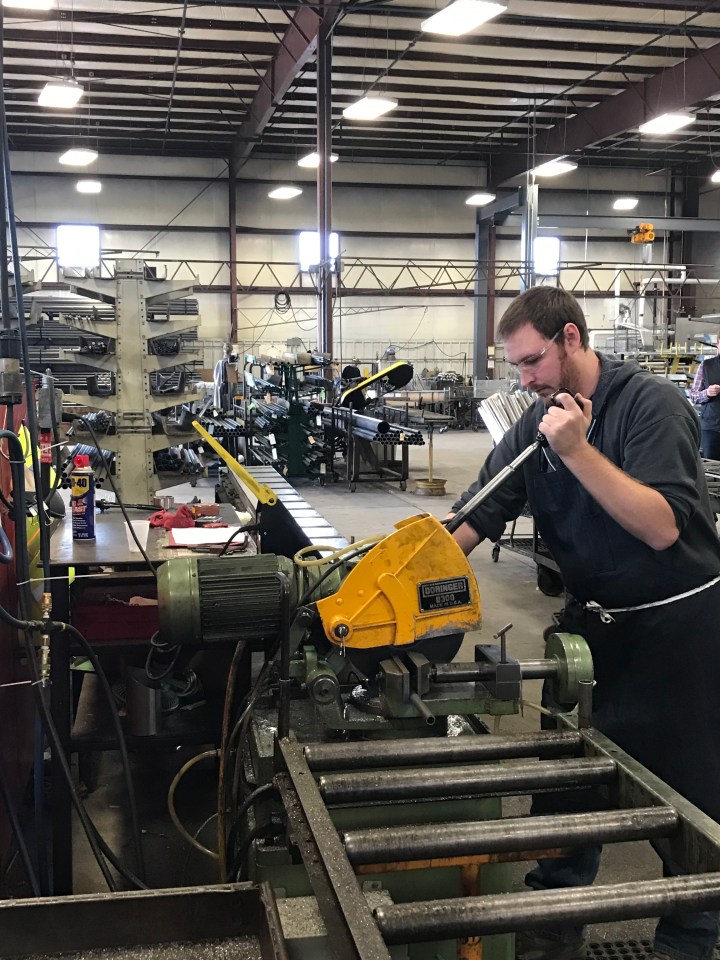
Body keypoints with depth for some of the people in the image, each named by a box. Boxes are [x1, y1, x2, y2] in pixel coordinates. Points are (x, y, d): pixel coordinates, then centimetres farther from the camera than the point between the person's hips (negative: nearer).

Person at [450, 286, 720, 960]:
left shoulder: (650, 404, -18)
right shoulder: (538, 422, 1)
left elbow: (662, 528, -27)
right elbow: (479, 513, -1)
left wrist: (578, 451, -32)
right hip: (593, 619, 6)